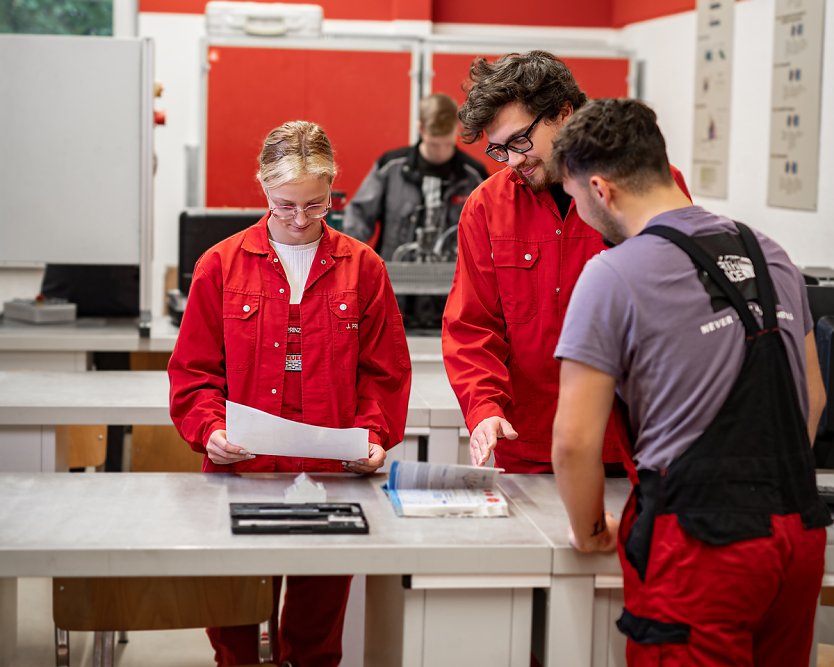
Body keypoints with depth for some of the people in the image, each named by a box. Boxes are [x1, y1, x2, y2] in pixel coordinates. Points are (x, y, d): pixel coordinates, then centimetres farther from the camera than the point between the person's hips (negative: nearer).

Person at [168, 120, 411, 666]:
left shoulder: (363, 267, 6)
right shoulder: (221, 265, 6)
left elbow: (385, 370, 7)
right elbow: (194, 369, 7)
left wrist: (374, 435, -8)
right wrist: (210, 428, -10)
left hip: (333, 474, 0)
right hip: (241, 472, 0)